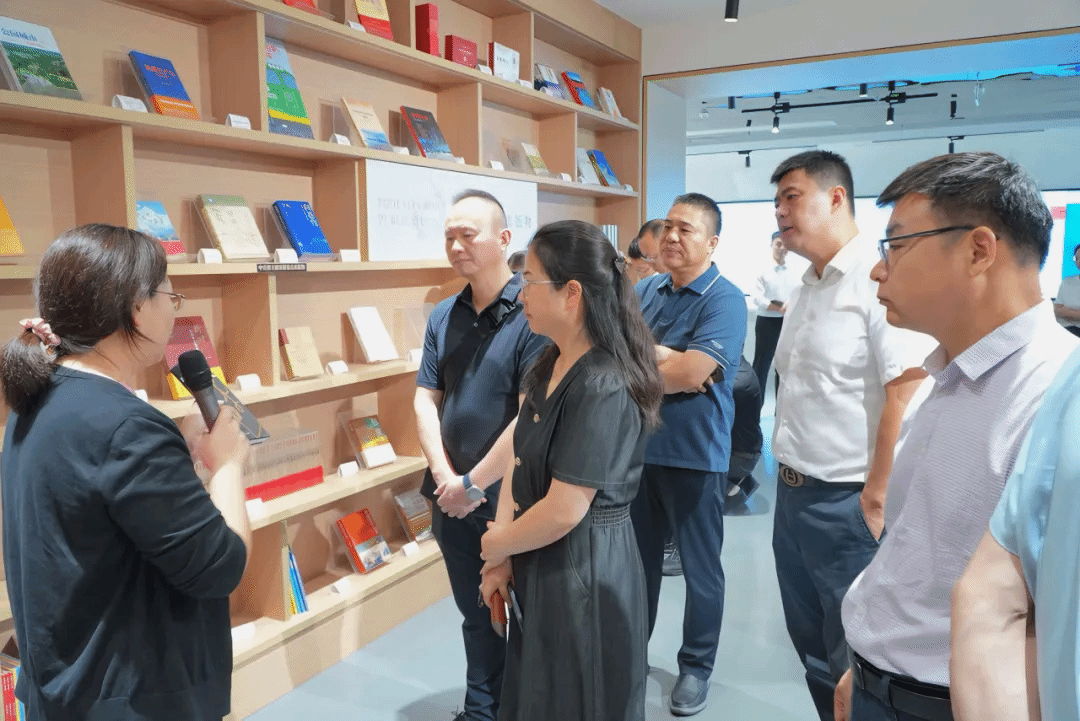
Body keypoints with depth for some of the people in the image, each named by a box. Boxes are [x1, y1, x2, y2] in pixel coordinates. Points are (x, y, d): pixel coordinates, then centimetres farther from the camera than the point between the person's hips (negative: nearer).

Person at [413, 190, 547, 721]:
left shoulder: (532, 314, -17)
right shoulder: (443, 316, 4)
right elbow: (425, 400, 4)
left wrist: (472, 484, -15)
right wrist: (445, 477, -9)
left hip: (510, 497, -5)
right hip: (451, 495, 6)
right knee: (475, 613, 21)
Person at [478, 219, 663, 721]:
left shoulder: (602, 388, -25)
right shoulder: (549, 367, 6)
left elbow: (564, 511, -26)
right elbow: (521, 461, 4)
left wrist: (495, 546, -9)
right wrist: (502, 559, -5)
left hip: (584, 574, -9)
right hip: (540, 565, 9)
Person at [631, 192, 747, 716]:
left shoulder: (725, 300, -14)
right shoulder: (645, 290, 6)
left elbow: (690, 374, -24)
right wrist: (664, 357, -18)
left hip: (695, 455, -5)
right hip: (640, 446, 6)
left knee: (699, 567, 11)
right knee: (638, 557, 20)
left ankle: (696, 666, 31)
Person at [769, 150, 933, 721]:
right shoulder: (805, 291, 13)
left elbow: (910, 394, -22)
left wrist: (877, 500, -19)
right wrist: (787, 472, 14)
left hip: (847, 503, -8)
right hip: (792, 495, 9)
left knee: (853, 663, 7)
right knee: (811, 647, 21)